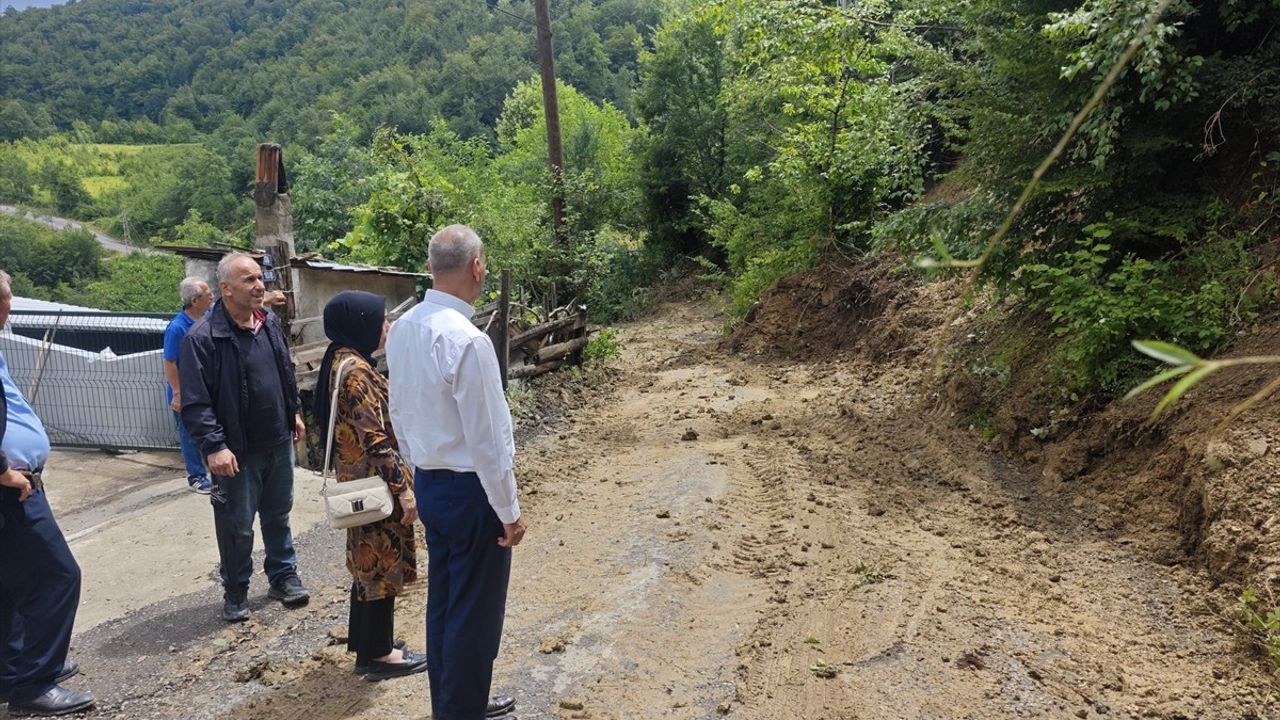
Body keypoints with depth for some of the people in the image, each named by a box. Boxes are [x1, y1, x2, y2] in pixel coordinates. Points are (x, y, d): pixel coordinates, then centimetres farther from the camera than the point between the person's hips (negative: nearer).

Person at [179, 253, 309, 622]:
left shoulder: (269, 323, 3)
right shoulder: (202, 338, -18)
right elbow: (195, 401, -19)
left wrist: (294, 411, 19)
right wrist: (214, 446, -23)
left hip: (279, 443, 6)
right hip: (238, 452, -6)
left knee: (278, 515, 18)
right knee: (237, 526, 7)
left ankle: (284, 577, 33)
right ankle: (235, 593, 24)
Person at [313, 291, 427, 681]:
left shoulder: (344, 360, 9)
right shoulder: (354, 370, -22)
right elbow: (375, 438, -24)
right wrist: (403, 487, -21)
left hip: (361, 477, 10)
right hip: (374, 481, -10)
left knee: (369, 562, 19)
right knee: (381, 564, 2)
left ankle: (367, 642, 31)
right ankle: (377, 654, 15)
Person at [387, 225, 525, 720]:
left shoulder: (402, 330, 1)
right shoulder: (467, 340, -25)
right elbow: (485, 437, -21)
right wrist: (509, 509, -12)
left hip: (428, 483, 9)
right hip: (470, 490, -9)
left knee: (442, 601, 20)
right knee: (474, 612, 6)